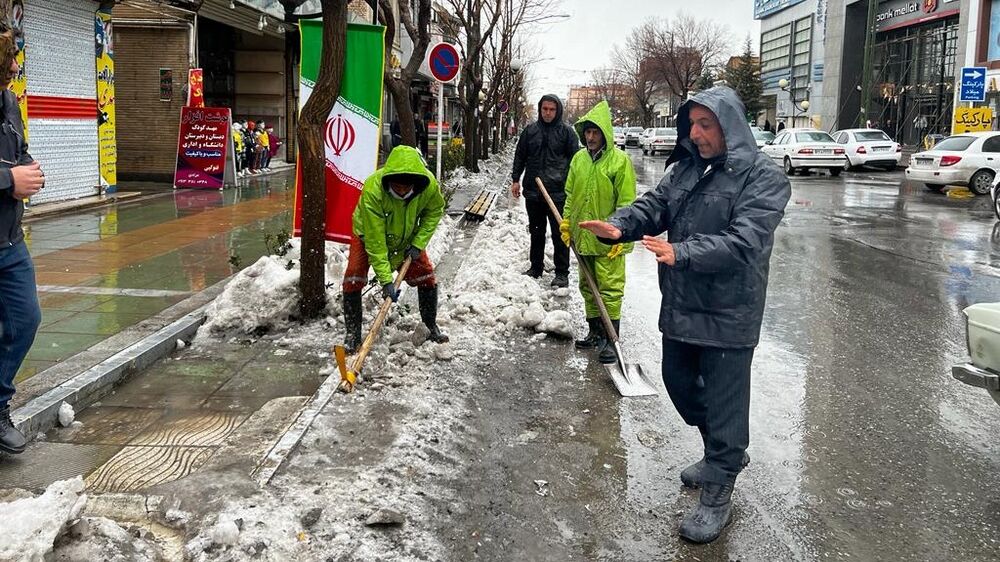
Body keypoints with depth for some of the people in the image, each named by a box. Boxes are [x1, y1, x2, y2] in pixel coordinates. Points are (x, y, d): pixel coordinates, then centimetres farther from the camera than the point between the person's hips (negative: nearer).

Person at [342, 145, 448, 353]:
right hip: (369, 233, -3)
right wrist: (385, 279, -39)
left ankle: (432, 327, 22)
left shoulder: (429, 184, -31)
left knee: (426, 275, 1)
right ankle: (353, 334, -3)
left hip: (407, 236, 3)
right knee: (354, 277, -16)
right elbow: (375, 241, -37)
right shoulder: (372, 190, -41)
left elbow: (435, 211, -6)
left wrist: (418, 243, -15)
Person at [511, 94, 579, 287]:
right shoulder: (530, 130, 7)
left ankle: (562, 273, 5)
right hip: (533, 190, 4)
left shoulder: (567, 132, -1)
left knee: (560, 233, -1)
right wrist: (516, 180, 8)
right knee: (536, 231, 14)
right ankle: (536, 267, 27)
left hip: (558, 192, -3)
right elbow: (520, 156, 14)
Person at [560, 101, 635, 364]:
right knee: (588, 287, 16)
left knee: (610, 289, -3)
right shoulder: (579, 158, 7)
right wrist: (566, 223, 10)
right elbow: (570, 194, 17)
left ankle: (611, 340, 4)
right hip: (582, 237, 7)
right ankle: (595, 333, 29)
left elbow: (626, 202, -12)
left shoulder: (620, 161, -12)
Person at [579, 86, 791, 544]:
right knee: (680, 382, 22)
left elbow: (743, 243, -27)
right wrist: (620, 226, -20)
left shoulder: (763, 178, -15)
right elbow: (653, 205, 1)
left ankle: (717, 496, 19)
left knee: (723, 400, 3)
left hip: (727, 315, -8)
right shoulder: (686, 167, 7)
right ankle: (724, 454, 46)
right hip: (679, 306, 8)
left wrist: (682, 252, -38)